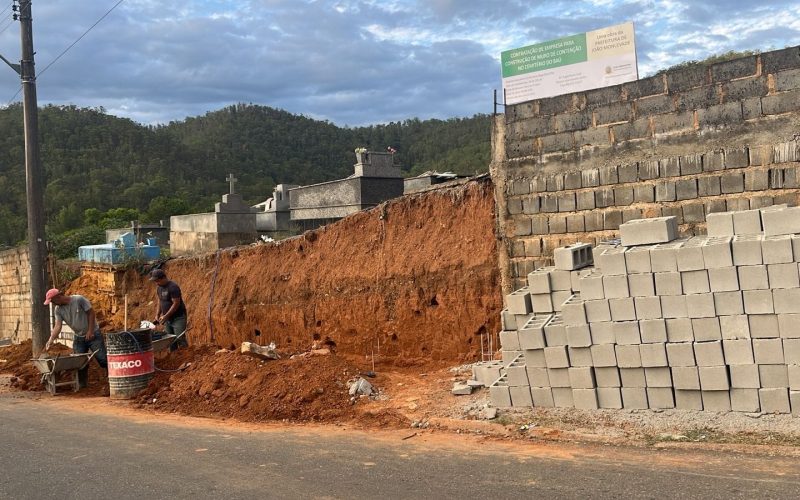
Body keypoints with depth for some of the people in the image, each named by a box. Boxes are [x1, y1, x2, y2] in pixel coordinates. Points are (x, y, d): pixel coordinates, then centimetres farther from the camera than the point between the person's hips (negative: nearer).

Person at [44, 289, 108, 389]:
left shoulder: (79, 300, -18)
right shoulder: (58, 310, -3)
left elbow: (91, 313, -14)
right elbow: (58, 326, -10)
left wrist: (90, 331, -17)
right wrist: (51, 340, -25)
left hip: (93, 334, -5)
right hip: (78, 337, 5)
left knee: (103, 359, -8)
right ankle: (82, 385, 14)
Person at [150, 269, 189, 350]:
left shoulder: (173, 287, -19)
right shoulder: (159, 288, 8)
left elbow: (176, 304, -21)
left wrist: (165, 316, -21)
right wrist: (157, 315, 8)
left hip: (178, 318, -8)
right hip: (167, 319, 8)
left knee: (180, 340, -10)